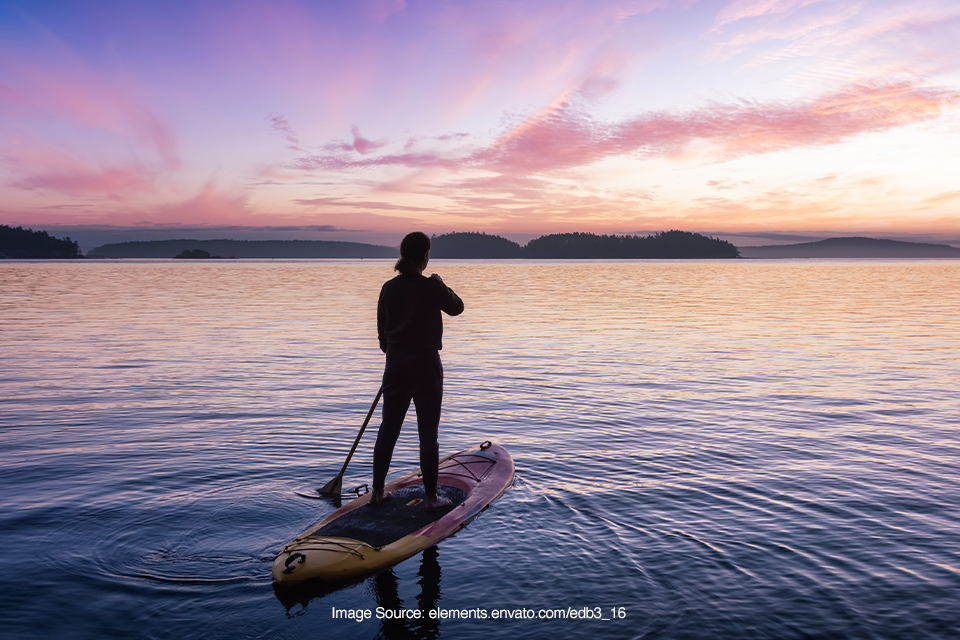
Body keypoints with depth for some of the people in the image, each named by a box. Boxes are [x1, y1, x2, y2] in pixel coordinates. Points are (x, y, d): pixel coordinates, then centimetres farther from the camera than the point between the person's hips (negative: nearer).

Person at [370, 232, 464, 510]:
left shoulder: (389, 288, 1)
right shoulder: (431, 287, -13)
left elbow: (382, 330, 9)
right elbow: (457, 307, 5)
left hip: (395, 365, 5)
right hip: (425, 365, -5)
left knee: (388, 429, 14)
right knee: (428, 433, 4)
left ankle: (377, 492, 23)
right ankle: (432, 497, 13)